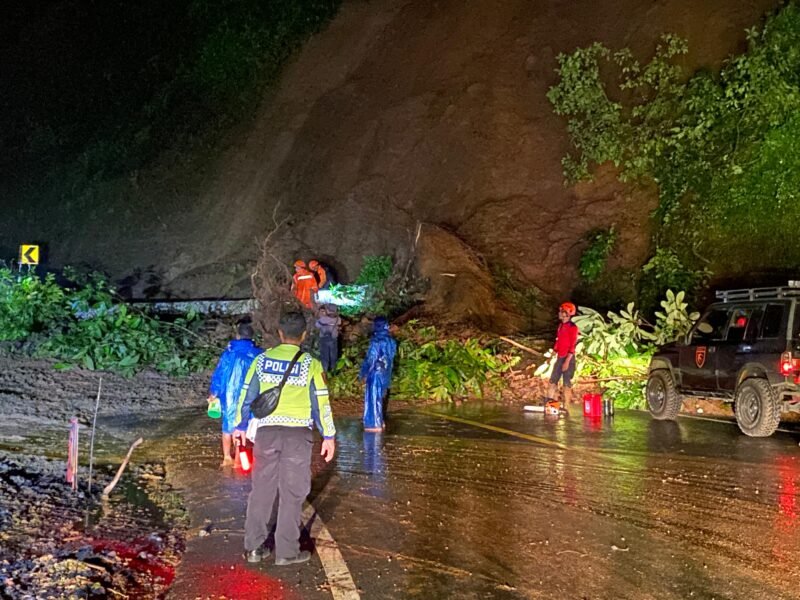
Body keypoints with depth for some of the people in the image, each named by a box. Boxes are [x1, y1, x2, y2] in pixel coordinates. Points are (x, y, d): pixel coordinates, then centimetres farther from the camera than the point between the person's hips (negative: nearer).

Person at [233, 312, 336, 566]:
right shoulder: (311, 364, -2)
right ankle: (286, 551, 10)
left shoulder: (262, 360, 5)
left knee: (262, 490, 12)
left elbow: (246, 395, 10)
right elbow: (321, 402, -2)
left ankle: (253, 547, 18)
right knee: (292, 493, 5)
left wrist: (241, 426, 23)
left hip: (266, 431, 3)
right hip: (298, 433, -2)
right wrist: (328, 436, 6)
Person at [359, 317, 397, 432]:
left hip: (375, 373, -8)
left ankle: (374, 424, 0)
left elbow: (371, 359, -16)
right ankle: (379, 421, 24)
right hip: (385, 373, 8)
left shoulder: (377, 341, -16)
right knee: (379, 398, 18)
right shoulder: (391, 341, 7)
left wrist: (364, 373, -9)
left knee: (373, 398, -1)